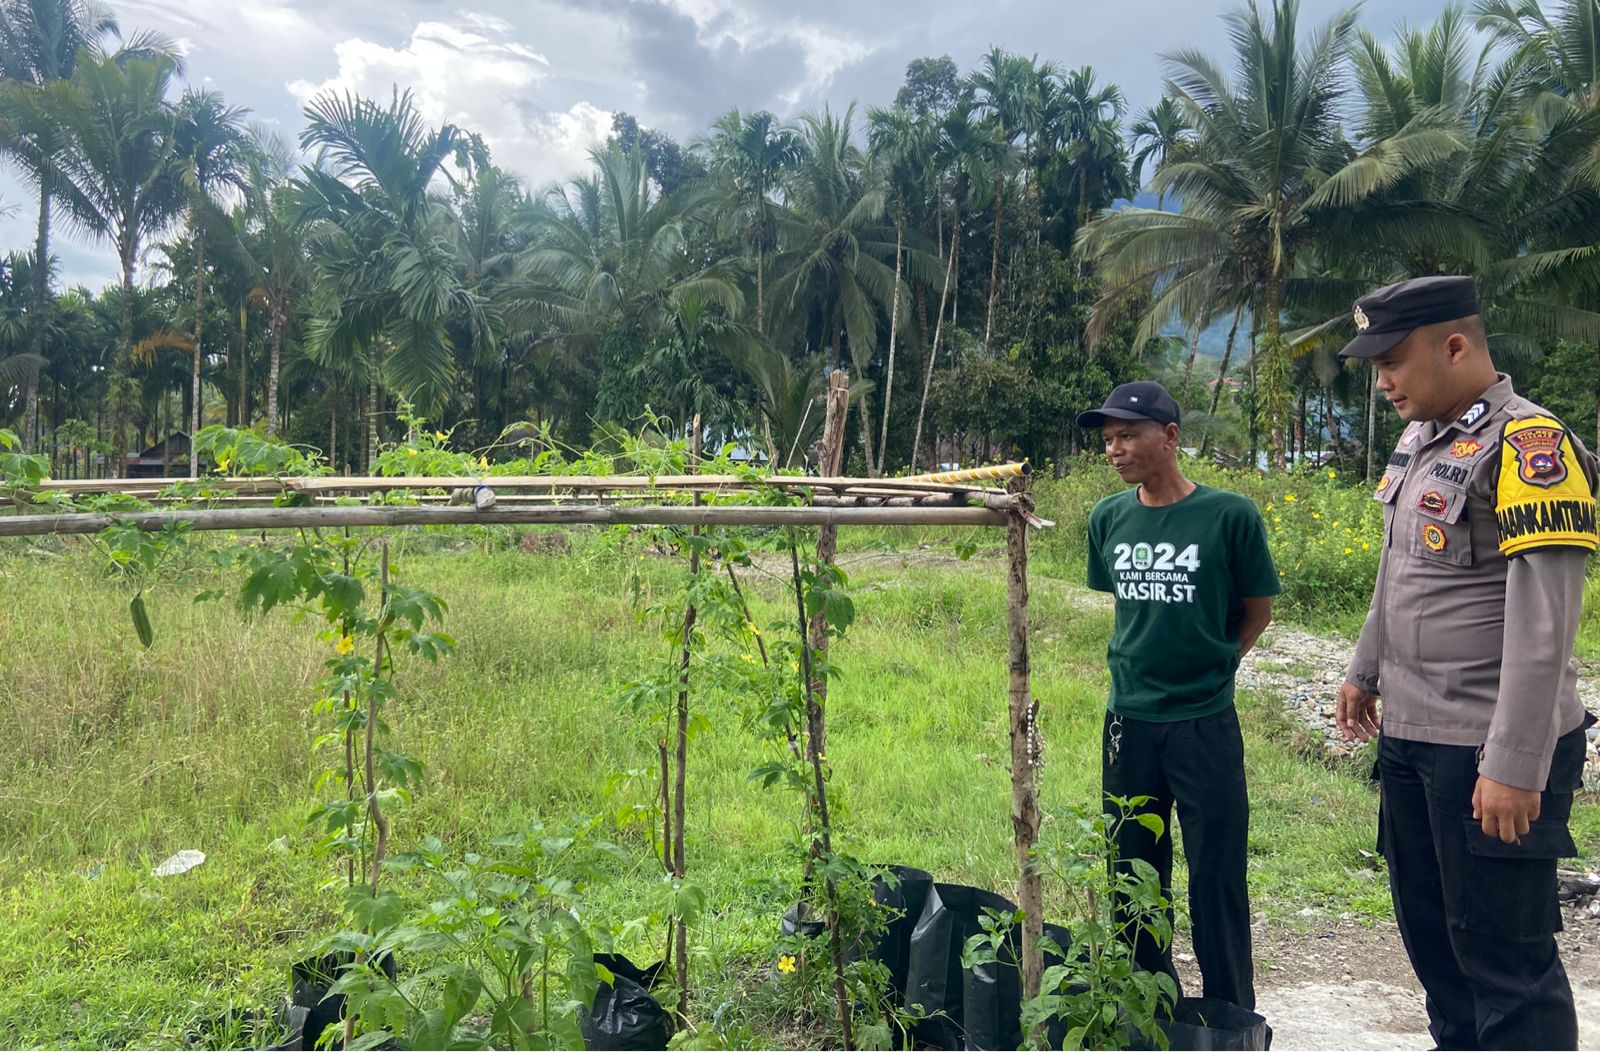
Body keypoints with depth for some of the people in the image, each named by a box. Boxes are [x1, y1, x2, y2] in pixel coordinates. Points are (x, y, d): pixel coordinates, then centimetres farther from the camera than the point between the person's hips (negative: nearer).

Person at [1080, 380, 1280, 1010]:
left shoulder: (1230, 515, -11)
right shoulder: (1108, 519, 1)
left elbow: (1257, 609, 2)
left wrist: (1208, 667, 2)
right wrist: (1148, 662, 9)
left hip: (1205, 723, -4)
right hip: (1128, 722, 4)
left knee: (1216, 879, 4)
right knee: (1134, 874, 15)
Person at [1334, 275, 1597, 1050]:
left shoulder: (1527, 446, -17)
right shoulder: (1420, 441, 10)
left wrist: (1515, 765, -23)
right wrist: (1365, 672, 25)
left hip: (1489, 754, -8)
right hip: (1409, 737, 9)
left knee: (1503, 953, 4)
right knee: (1428, 928, 19)